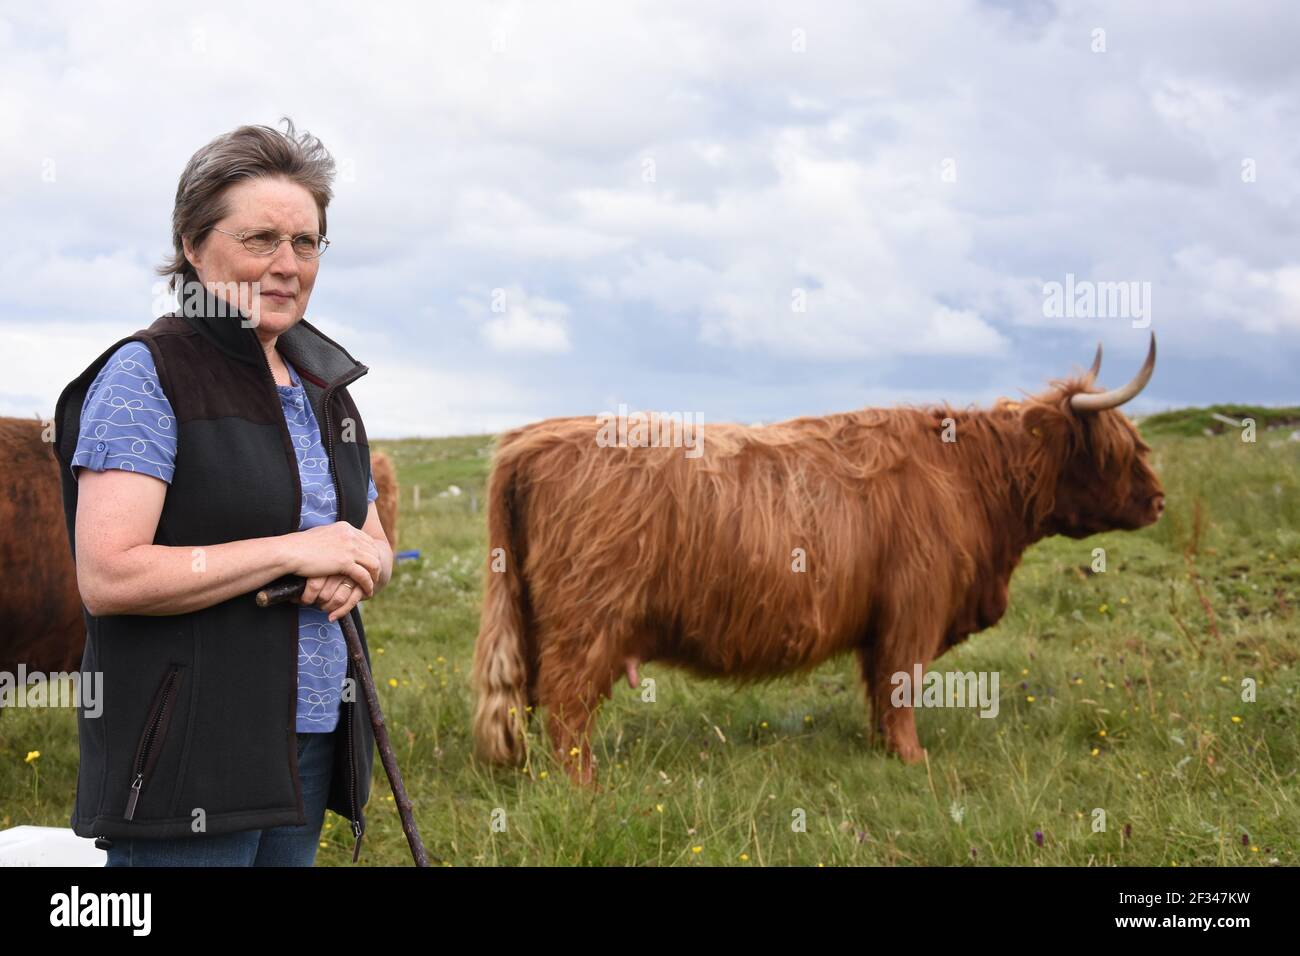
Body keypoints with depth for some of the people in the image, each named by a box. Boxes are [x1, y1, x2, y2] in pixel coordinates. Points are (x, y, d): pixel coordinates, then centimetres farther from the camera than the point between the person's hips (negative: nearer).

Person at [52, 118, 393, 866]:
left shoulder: (324, 384, 14)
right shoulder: (144, 375, -9)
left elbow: (376, 545, 23)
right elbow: (107, 577, -19)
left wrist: (354, 570, -2)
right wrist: (295, 552, -15)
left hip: (313, 742, 7)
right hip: (189, 758, -7)